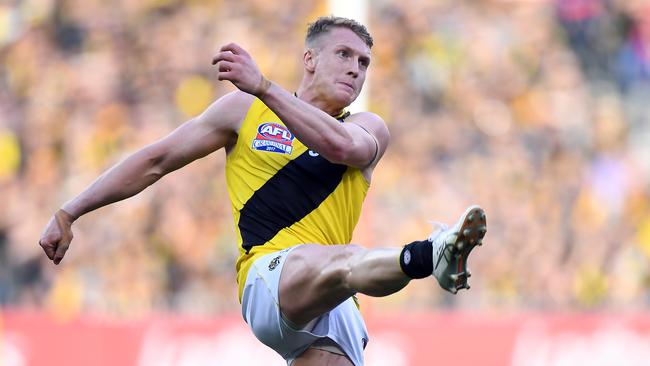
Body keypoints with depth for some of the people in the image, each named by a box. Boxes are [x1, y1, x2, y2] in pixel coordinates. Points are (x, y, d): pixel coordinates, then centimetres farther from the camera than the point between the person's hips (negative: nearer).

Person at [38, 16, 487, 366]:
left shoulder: (369, 129, 18)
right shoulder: (245, 110, 17)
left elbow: (341, 146, -8)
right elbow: (156, 160, 20)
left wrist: (264, 86, -17)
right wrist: (69, 213, 16)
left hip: (332, 310, 4)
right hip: (268, 274, -4)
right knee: (345, 261, -38)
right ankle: (429, 256, -71)